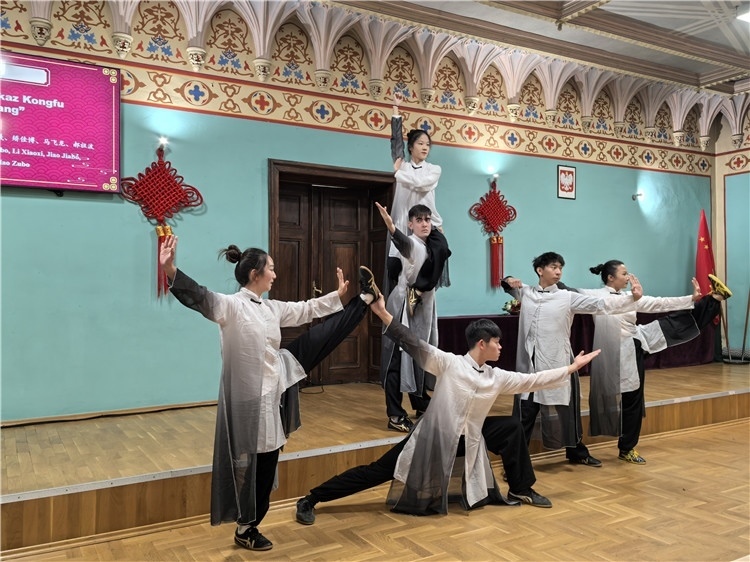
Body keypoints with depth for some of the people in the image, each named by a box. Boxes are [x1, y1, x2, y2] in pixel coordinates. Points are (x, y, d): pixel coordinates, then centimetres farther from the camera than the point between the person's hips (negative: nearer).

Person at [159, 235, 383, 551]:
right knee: (254, 461, 5)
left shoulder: (270, 308, 6)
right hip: (250, 396, -7)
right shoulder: (230, 306, -18)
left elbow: (305, 310, 21)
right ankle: (246, 529, 26)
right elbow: (197, 296, -35)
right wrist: (169, 270, -53)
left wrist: (337, 295, 28)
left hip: (275, 387, 7)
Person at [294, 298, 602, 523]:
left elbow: (532, 380, 8)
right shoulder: (449, 363, -14)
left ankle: (521, 491, 21)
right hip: (432, 437, -6)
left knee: (511, 428, 1)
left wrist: (571, 367, 8)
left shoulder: (497, 377, 3)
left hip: (467, 439, 6)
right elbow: (414, 345, -20)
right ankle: (310, 500, 3)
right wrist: (384, 314, -29)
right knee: (377, 471, -8)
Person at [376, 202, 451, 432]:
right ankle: (395, 415, -2)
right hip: (404, 305, -8)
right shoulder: (412, 244, -19)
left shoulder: (433, 245, 7)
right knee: (398, 358, -6)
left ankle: (422, 407, 32)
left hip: (423, 307, 8)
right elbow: (403, 244, -42)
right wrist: (391, 227, -61)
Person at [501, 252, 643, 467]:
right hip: (529, 363, 1)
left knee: (566, 410, 14)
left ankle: (577, 453, 35)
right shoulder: (525, 293, 5)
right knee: (524, 413, 5)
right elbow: (510, 286, 26)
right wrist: (508, 281, 2)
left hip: (557, 362, -1)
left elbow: (601, 305, -11)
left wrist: (632, 297, -21)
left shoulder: (567, 297, -3)